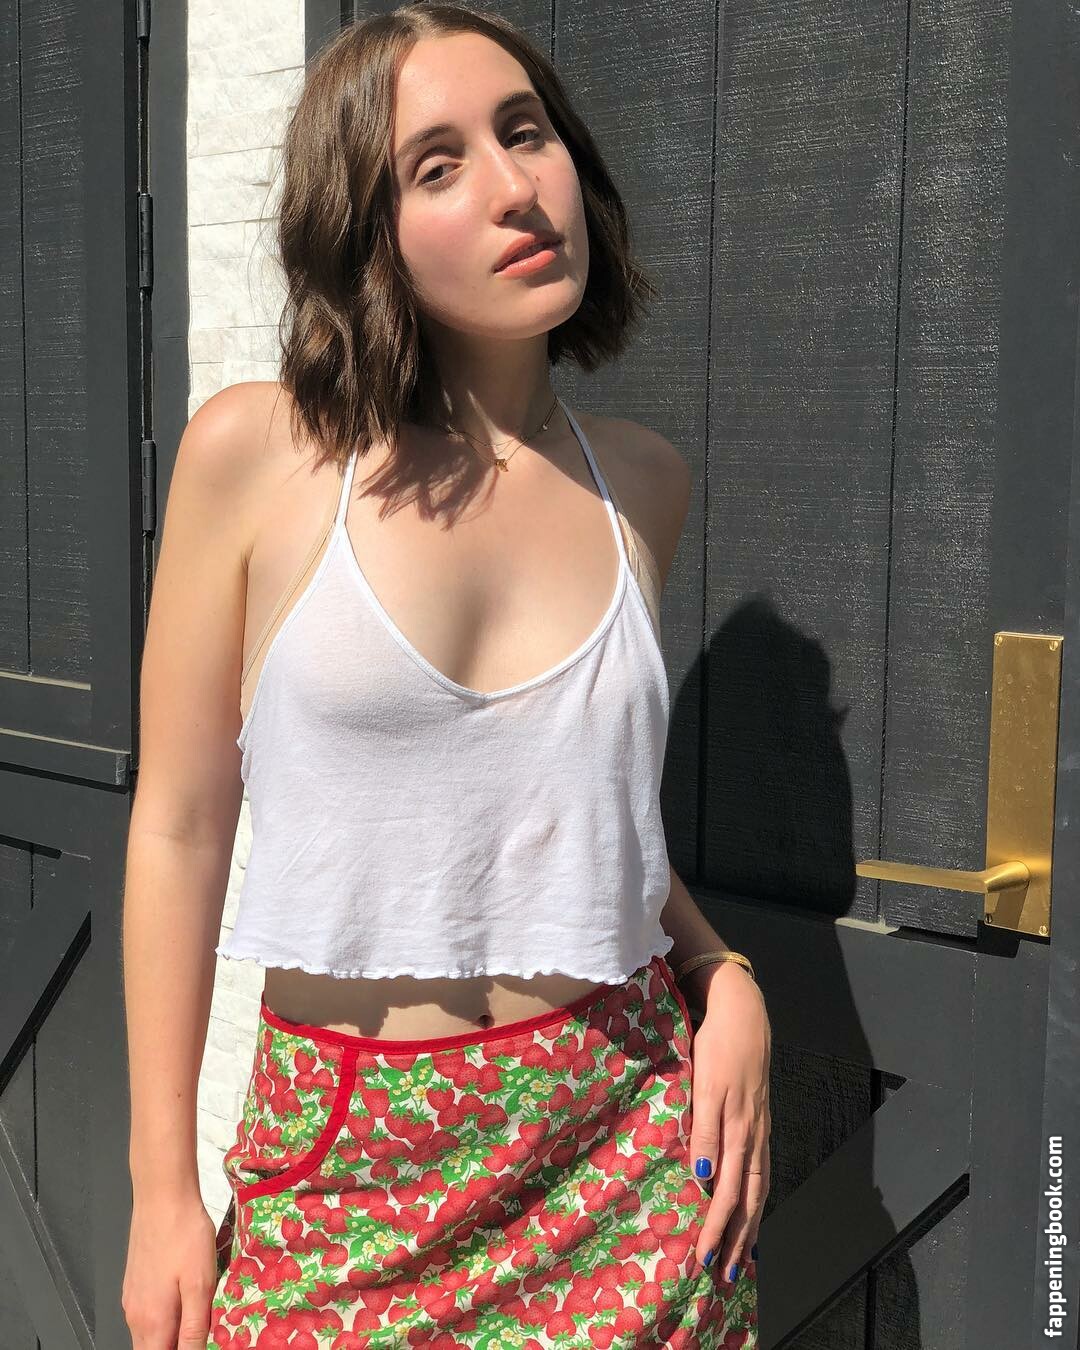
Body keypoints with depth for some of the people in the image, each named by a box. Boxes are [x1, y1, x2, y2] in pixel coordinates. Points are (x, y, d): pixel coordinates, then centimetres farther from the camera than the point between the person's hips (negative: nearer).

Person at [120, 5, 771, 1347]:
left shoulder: (642, 481, 2)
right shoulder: (255, 452, -9)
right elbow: (180, 826, -5)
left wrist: (725, 976, -3)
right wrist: (162, 1190, -3)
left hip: (625, 1140, 3)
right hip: (343, 1159, -2)